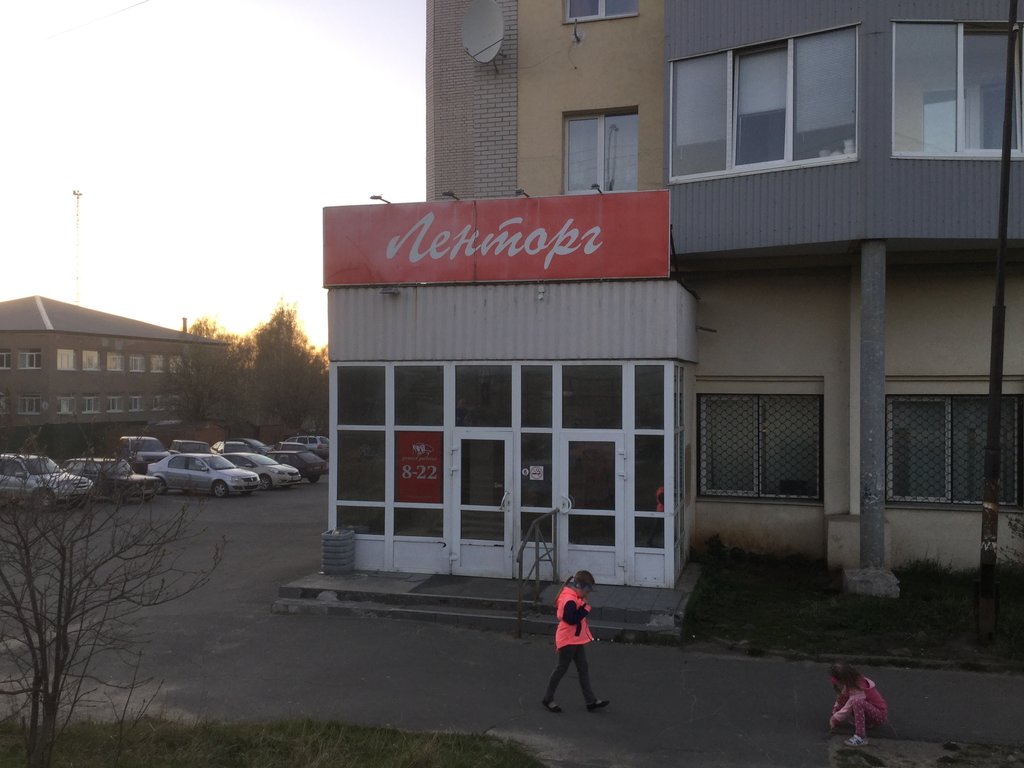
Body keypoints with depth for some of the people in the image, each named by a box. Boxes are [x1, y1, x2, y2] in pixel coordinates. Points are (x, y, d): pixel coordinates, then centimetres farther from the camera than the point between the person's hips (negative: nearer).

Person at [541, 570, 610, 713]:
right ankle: (548, 699, 18)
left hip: (576, 640, 10)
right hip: (568, 641, -10)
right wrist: (585, 608, -26)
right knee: (562, 668, 3)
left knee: (583, 669, 11)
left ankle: (591, 701, 15)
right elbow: (572, 620, -32)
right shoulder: (570, 600, -25)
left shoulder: (575, 598, 7)